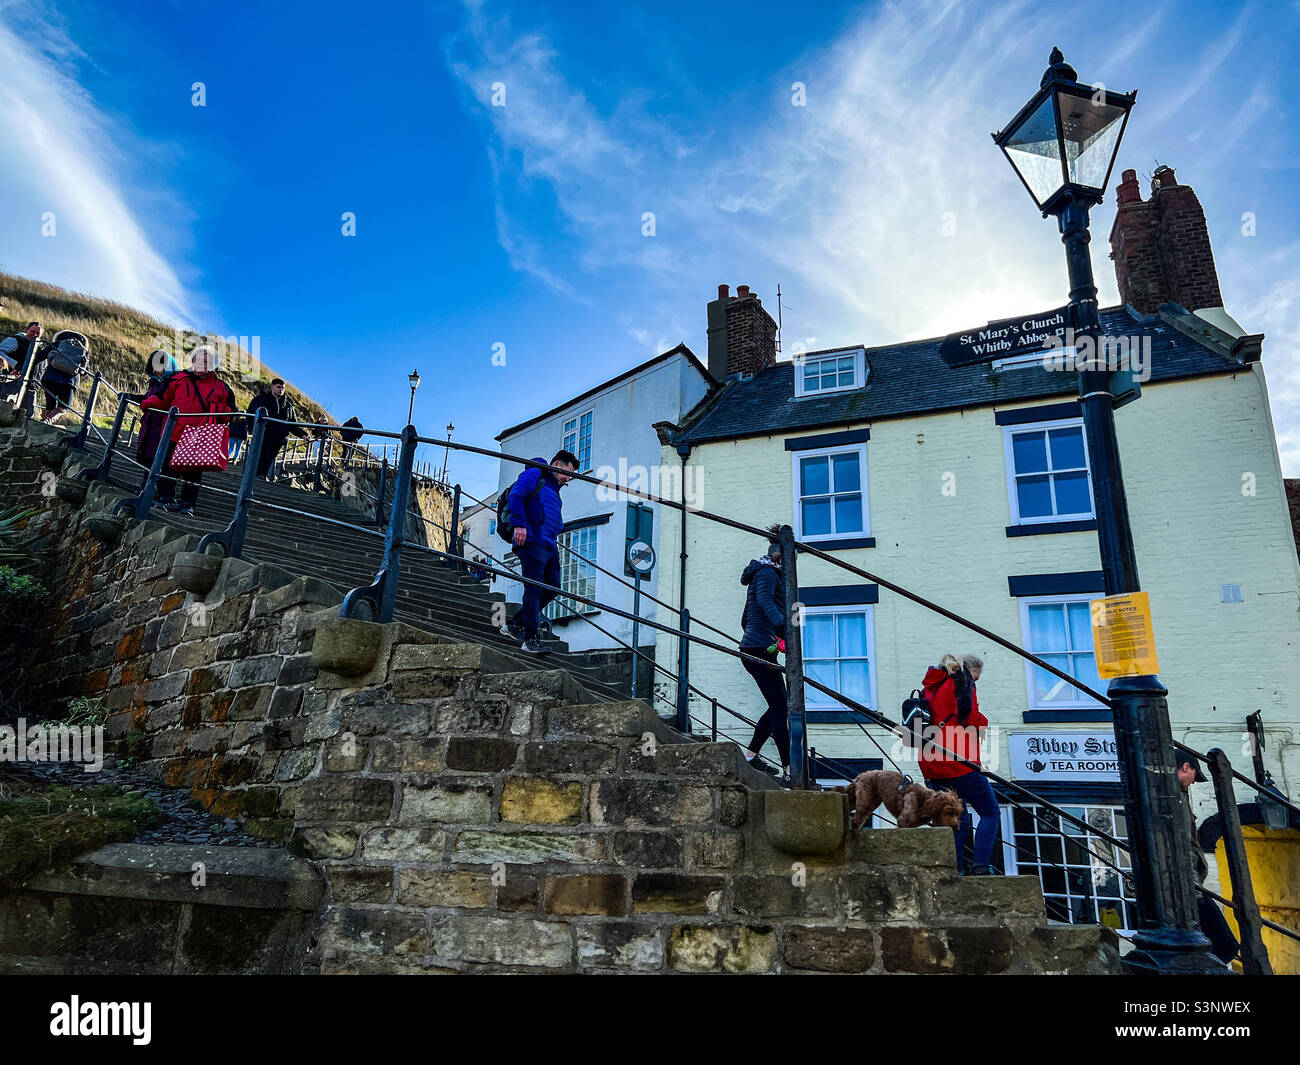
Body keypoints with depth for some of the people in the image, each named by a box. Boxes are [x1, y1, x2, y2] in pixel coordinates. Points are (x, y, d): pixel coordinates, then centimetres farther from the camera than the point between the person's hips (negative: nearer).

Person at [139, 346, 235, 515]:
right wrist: (147, 403, -3)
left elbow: (229, 414, 9)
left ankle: (187, 503, 12)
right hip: (175, 434, 1)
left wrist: (216, 409, -10)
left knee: (194, 472, 3)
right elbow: (162, 399, 14)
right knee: (168, 467, 4)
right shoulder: (179, 379, 11)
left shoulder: (221, 387, 9)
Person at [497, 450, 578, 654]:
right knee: (534, 590, -10)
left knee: (552, 589, 7)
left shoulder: (554, 488, 28)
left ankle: (514, 624, 16)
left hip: (550, 545, 9)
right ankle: (530, 639, -5)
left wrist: (557, 527, 9)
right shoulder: (534, 475, 1)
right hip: (532, 542, -9)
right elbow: (515, 496, -14)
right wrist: (519, 524, -22)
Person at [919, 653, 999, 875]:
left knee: (958, 819, 14)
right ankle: (980, 867, -9)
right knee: (990, 811, 3)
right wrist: (983, 721, 8)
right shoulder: (962, 681, -1)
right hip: (958, 761, -7)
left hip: (931, 766, 8)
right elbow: (970, 719, -10)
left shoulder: (931, 686, 23)